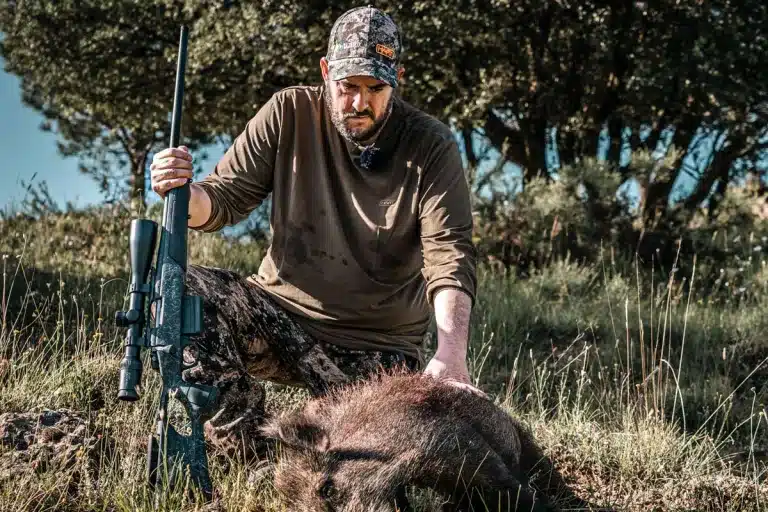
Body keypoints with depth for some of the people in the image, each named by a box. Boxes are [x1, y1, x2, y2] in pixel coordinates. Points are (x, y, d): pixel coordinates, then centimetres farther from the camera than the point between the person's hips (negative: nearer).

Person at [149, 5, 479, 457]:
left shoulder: (432, 146, -9)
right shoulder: (291, 113, -2)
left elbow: (450, 256, -18)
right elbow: (222, 203, 0)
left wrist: (451, 353, -34)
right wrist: (186, 193, -26)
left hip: (380, 348, -1)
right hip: (281, 314, 2)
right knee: (185, 288, -24)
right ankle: (247, 446, -13)